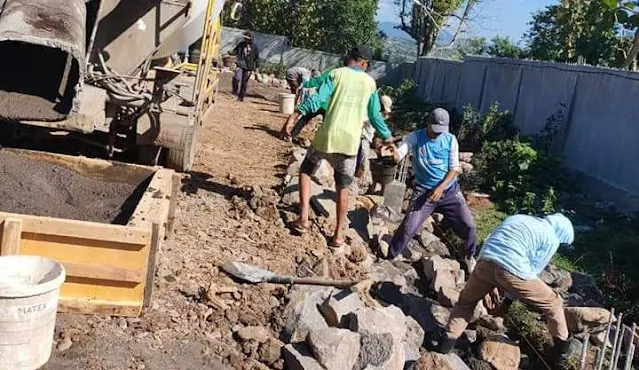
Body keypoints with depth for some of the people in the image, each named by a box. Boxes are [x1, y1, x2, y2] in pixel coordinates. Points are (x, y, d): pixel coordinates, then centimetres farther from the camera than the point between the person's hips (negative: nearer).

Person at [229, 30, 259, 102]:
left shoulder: (254, 47, -2)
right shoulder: (241, 45, 4)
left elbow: (257, 58, 4)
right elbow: (235, 51, 11)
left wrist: (257, 67, 3)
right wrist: (231, 52, -11)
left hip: (248, 67, -1)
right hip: (240, 65, 1)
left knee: (244, 82, 6)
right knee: (237, 78, -20)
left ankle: (241, 96, 20)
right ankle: (235, 91, 5)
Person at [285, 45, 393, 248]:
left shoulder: (337, 74, 1)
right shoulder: (370, 82, 9)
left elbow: (319, 98, -13)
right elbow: (375, 116, 13)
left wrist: (297, 113, -16)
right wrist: (387, 137, 25)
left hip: (326, 137, -2)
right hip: (350, 142, 2)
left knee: (305, 171, 21)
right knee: (343, 188, 15)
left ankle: (303, 217, 10)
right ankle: (338, 234, 17)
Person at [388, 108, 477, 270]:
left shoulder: (450, 140, -2)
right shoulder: (415, 137, -7)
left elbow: (454, 168, -2)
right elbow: (398, 154, -22)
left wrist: (440, 187, -18)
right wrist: (393, 154, -48)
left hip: (449, 190, 2)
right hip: (424, 191, -2)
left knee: (469, 226, -1)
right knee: (408, 228, -15)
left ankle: (469, 256, 28)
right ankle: (389, 258, 5)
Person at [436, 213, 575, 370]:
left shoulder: (516, 219, 31)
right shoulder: (551, 239, 13)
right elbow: (533, 270, 11)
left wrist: (492, 286, 34)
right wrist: (509, 298, 24)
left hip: (485, 262, 5)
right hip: (512, 271, -4)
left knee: (465, 302, 30)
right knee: (553, 303, 18)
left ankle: (446, 343, 20)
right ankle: (562, 354, 28)